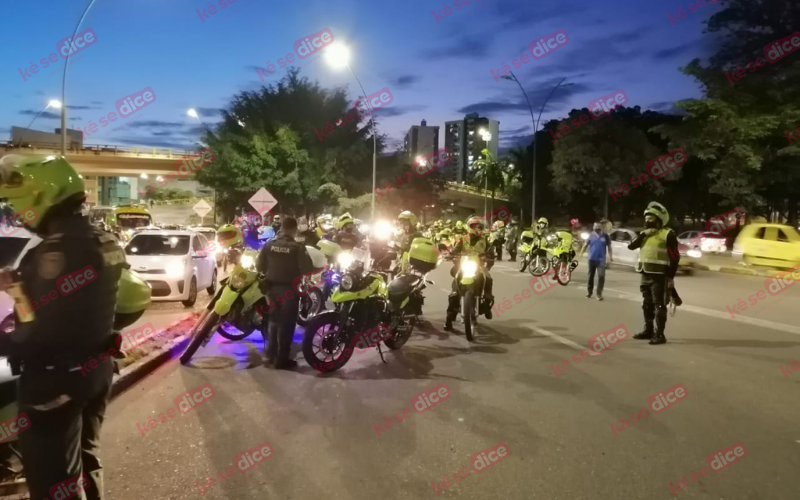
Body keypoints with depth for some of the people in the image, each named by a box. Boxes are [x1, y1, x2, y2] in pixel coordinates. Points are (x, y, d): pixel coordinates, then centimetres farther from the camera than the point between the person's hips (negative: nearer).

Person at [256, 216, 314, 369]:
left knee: (274, 320, 18)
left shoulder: (269, 245, 0)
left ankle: (270, 354, 22)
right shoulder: (298, 247, -13)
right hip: (289, 289, -5)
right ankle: (281, 359, 5)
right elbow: (307, 269, -16)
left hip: (272, 287, 5)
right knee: (286, 323, 3)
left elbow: (259, 266, 2)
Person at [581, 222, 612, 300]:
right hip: (592, 259, 2)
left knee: (601, 276, -14)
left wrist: (610, 256, 2)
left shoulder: (605, 236, -2)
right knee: (590, 276, 12)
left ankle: (599, 294, -8)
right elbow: (586, 244, 0)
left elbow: (609, 246, 6)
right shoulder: (591, 235, 1)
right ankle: (589, 292, 27)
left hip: (601, 259, -2)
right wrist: (581, 252, -13)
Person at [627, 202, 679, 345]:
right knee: (647, 305, 15)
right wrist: (643, 234, -8)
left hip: (659, 276, -8)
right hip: (645, 276, 8)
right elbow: (631, 246, 4)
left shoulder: (667, 234, -9)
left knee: (659, 306, -5)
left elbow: (674, 257, -11)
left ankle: (660, 334, -1)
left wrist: (671, 277, -14)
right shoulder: (645, 233, 15)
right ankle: (648, 331, 26)